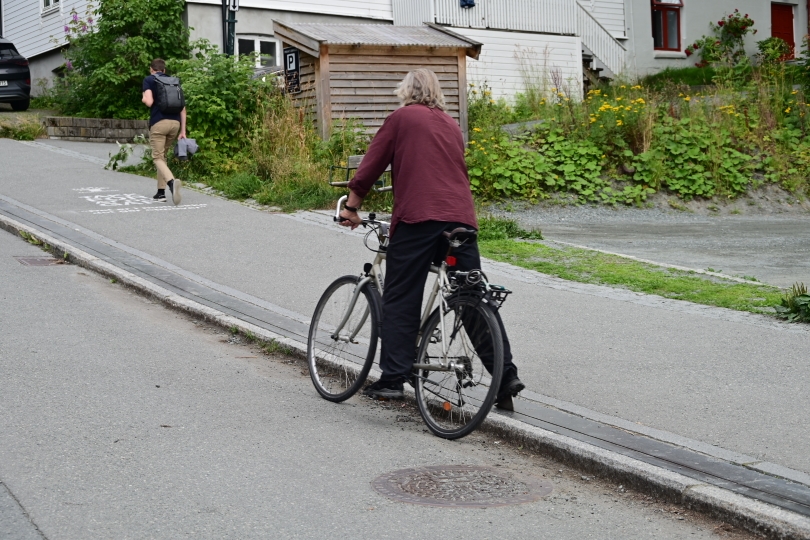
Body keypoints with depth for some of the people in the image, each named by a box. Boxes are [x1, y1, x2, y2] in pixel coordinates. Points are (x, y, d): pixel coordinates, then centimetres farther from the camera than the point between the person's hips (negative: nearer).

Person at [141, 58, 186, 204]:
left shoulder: (149, 80, 4)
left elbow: (149, 102, -11)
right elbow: (182, 107, 13)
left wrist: (143, 99, 13)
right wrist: (183, 130, 14)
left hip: (158, 123, -5)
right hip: (175, 123, 5)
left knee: (157, 158, -3)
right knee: (162, 156, 19)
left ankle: (172, 181, -32)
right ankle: (161, 192, 18)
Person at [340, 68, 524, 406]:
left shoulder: (402, 117, 9)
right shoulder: (451, 125, 25)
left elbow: (371, 165, 7)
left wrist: (351, 207, 17)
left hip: (417, 217, -5)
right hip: (461, 217, 5)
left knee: (400, 301, 1)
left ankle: (392, 380, -1)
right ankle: (506, 375, 4)